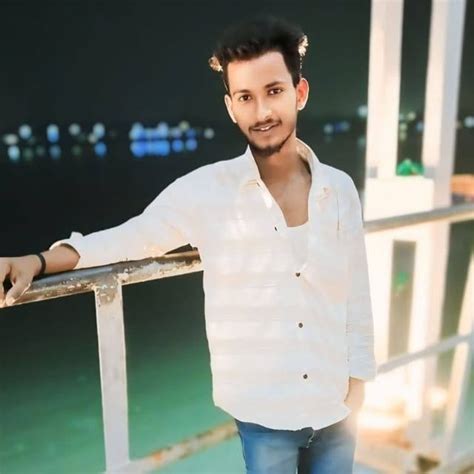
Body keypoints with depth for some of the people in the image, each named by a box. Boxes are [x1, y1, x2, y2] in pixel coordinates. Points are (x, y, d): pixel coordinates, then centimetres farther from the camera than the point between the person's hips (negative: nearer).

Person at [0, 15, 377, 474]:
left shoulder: (340, 188, -4)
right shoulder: (205, 190, -14)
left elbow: (356, 295, 2)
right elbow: (125, 239, -5)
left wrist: (358, 380, 6)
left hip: (335, 408, 3)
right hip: (264, 413, -3)